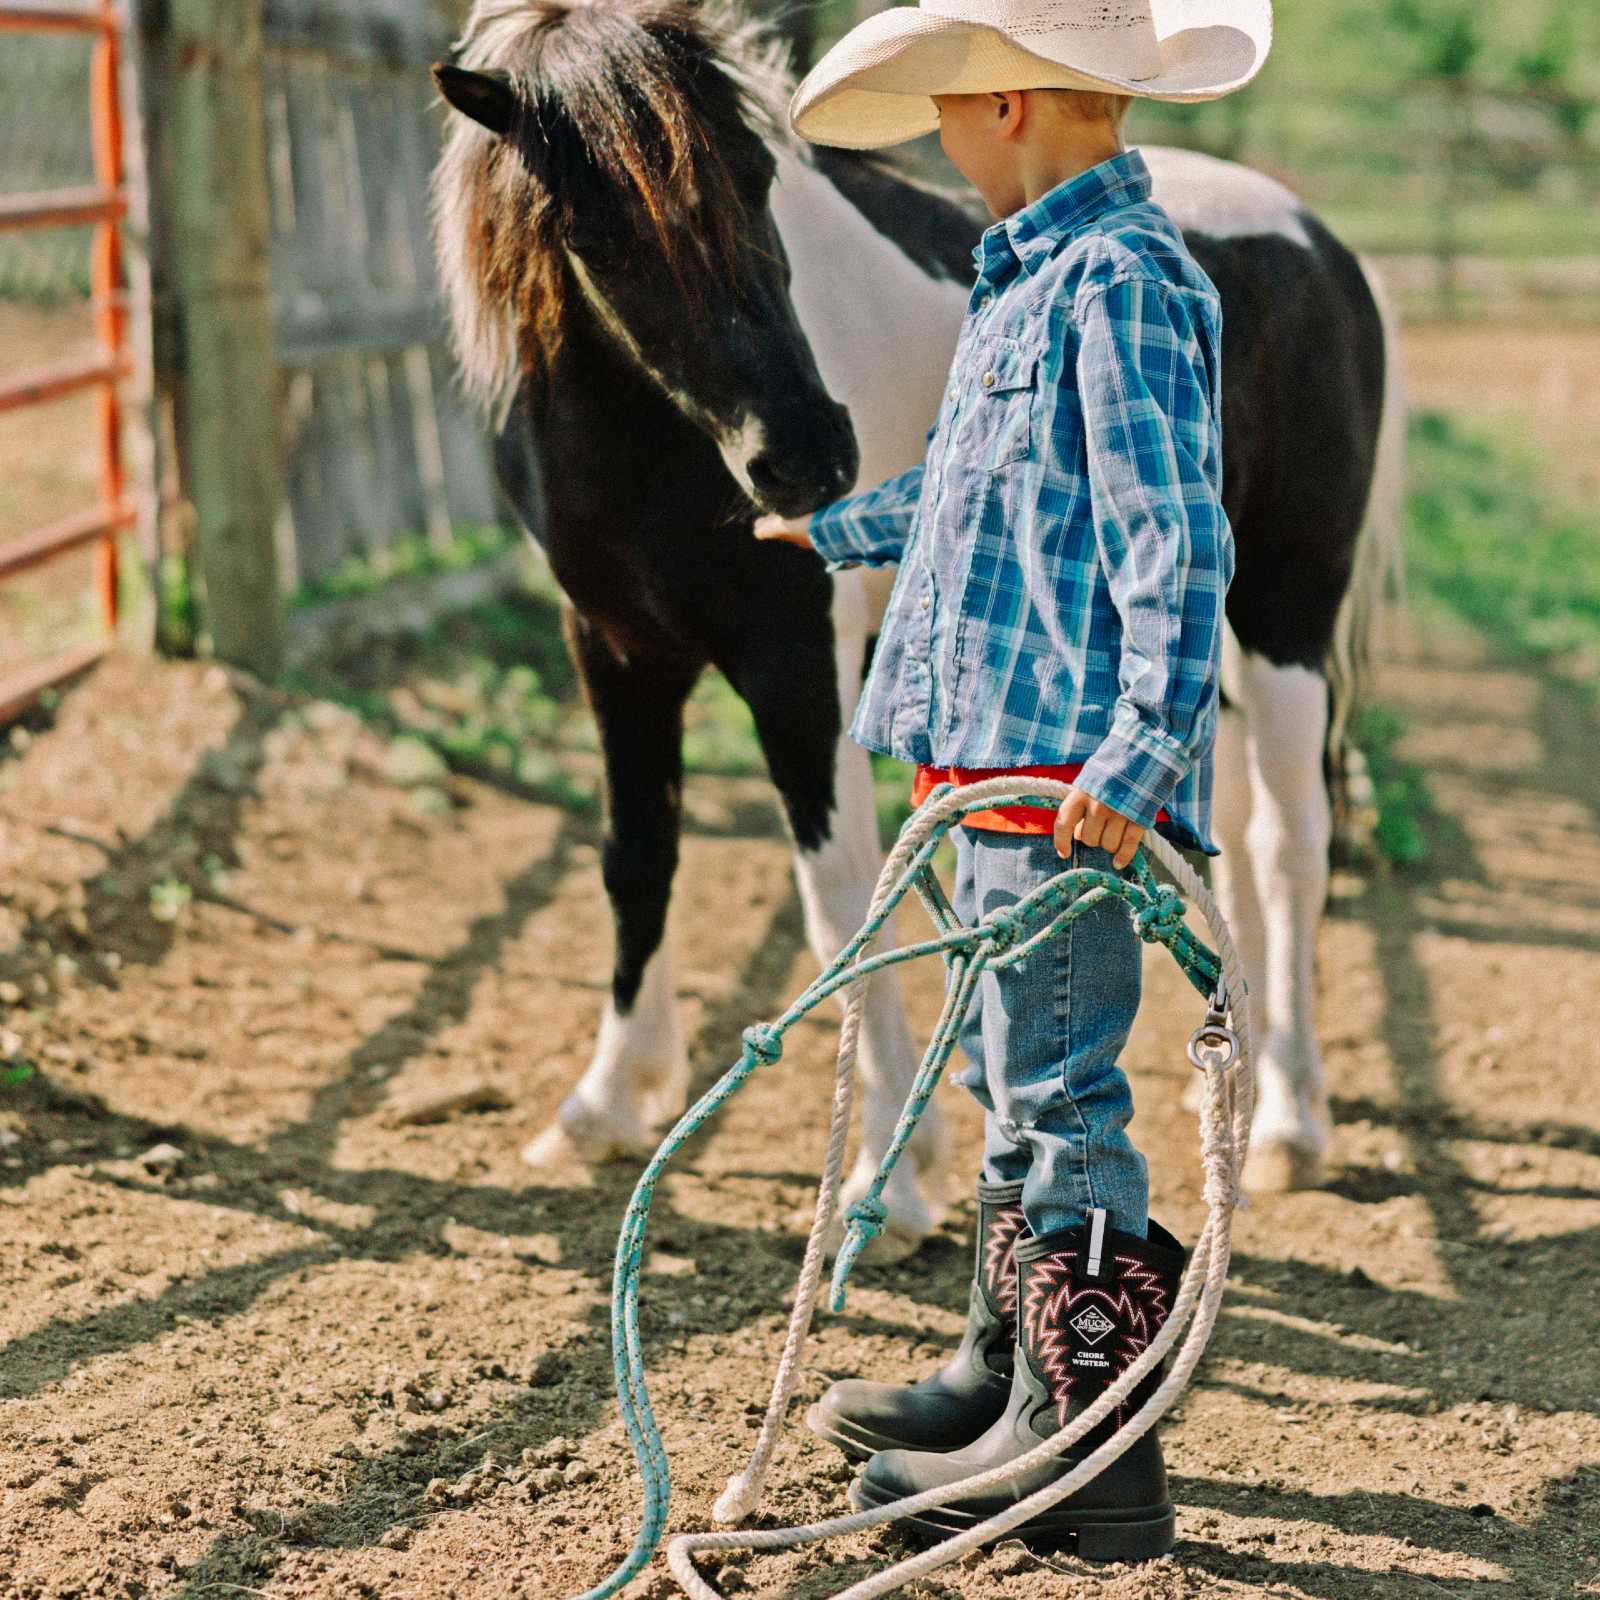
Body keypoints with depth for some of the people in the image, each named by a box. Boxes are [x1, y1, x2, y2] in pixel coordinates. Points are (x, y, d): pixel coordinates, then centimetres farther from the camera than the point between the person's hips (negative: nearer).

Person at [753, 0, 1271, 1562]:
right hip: (1003, 754, 11)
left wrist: (1139, 748, -31)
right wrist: (840, 529, 50)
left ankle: (1093, 1461, -1)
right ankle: (1012, 1368, 34)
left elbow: (1176, 542, -23)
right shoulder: (1035, 275, 16)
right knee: (1005, 1065, 20)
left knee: (1057, 1089, -7)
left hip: (1068, 775, -11)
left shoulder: (1122, 280, -15)